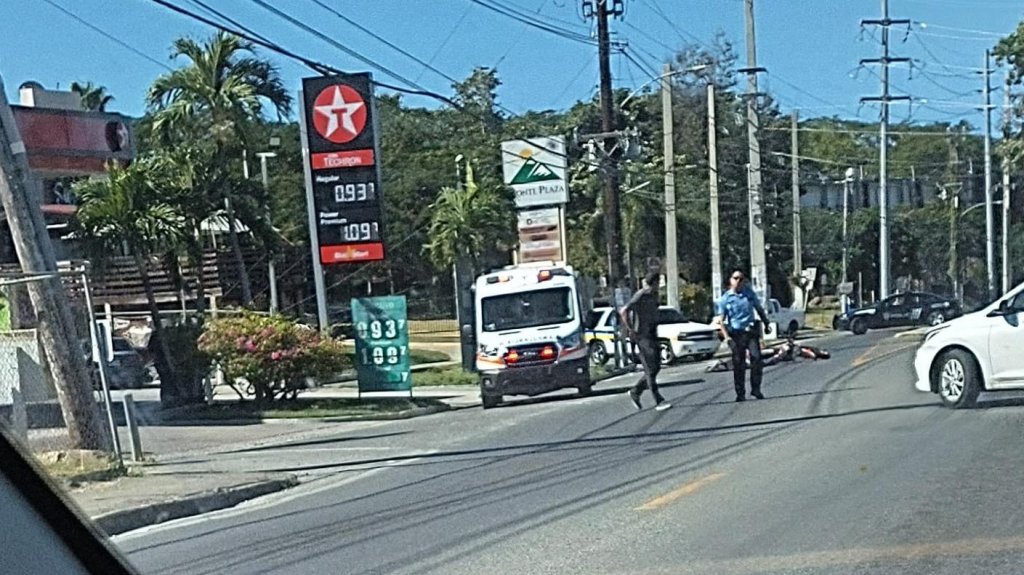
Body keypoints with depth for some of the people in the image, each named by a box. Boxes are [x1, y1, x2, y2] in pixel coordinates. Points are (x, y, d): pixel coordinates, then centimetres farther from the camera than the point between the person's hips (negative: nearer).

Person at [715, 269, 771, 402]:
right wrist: (727, 337, -14)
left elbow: (759, 309, 20)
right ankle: (740, 393, 9)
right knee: (738, 365, 1)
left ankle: (756, 389, 0)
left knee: (756, 358, -11)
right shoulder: (725, 298, -1)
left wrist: (767, 324, 16)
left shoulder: (749, 293, 8)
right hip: (736, 334, -2)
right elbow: (721, 321, -3)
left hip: (752, 332, 2)